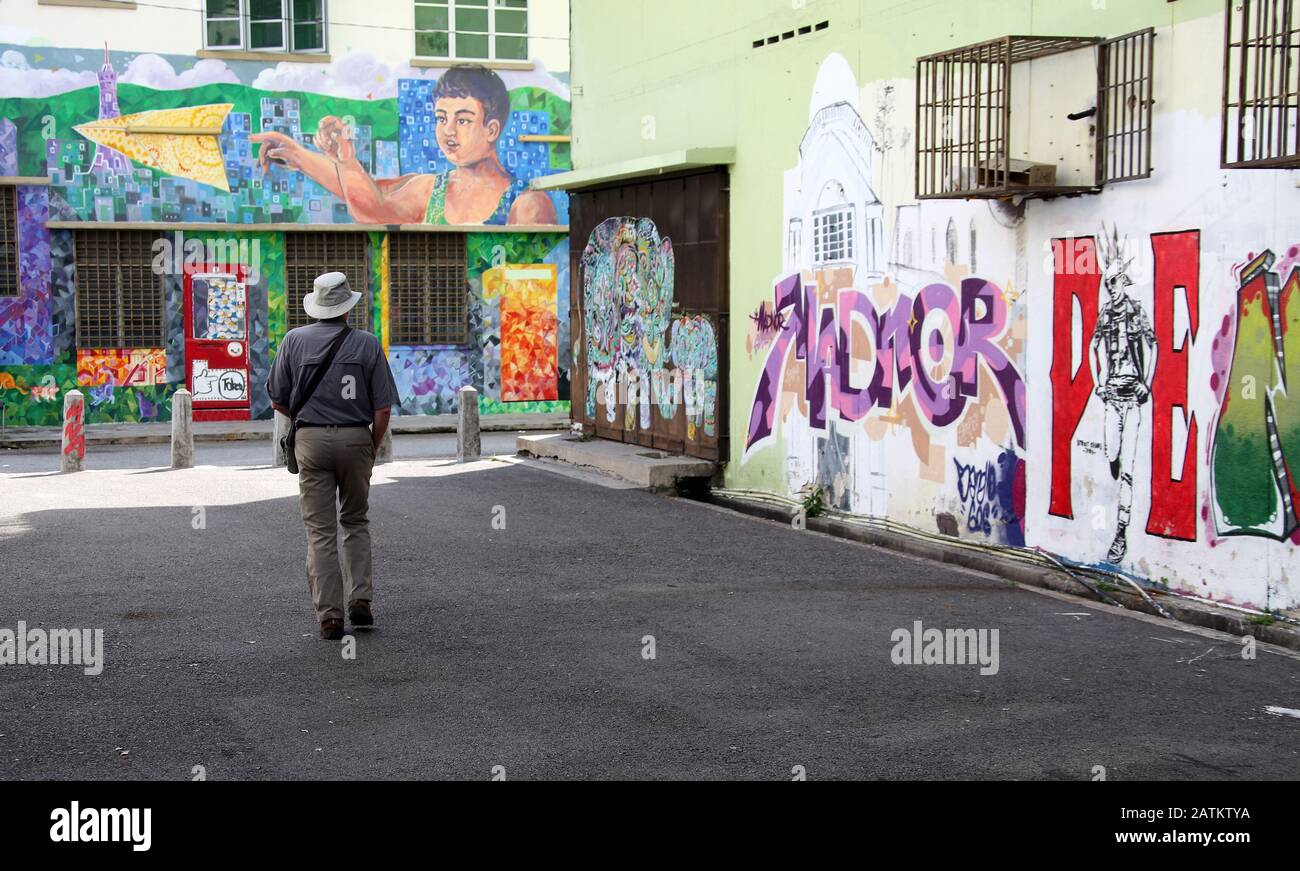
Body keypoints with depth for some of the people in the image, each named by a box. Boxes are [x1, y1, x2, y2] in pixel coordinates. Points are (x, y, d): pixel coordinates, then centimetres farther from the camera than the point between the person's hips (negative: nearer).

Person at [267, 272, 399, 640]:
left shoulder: (294, 340, 0)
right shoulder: (368, 344, -1)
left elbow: (278, 401, 3)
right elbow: (383, 408, -4)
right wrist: (372, 449, 10)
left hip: (311, 440, 0)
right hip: (356, 439, 0)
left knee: (320, 531, 3)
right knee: (356, 522, 18)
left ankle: (329, 614, -1)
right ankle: (360, 599, 8)